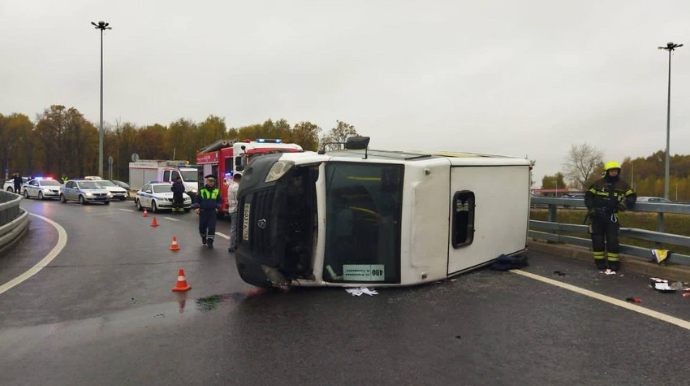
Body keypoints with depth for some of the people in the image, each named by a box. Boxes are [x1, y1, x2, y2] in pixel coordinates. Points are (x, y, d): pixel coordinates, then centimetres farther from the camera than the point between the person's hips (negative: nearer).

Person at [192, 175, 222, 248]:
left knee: (212, 227, -6)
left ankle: (210, 241, 0)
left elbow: (219, 200, 14)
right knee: (202, 226, 10)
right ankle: (203, 237, 37)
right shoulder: (201, 190, 0)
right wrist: (197, 207, -8)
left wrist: (217, 207, 2)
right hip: (203, 211, 0)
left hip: (212, 211, 1)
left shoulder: (216, 190, 6)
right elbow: (197, 200, 4)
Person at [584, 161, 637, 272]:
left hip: (611, 216, 1)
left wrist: (626, 202, -13)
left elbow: (632, 196, 8)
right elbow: (588, 195, 3)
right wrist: (590, 208, -8)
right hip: (597, 215, -1)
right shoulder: (598, 183, 0)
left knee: (612, 240, -2)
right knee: (597, 239, 4)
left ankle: (613, 263, 8)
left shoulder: (622, 185, 5)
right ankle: (600, 262, 16)